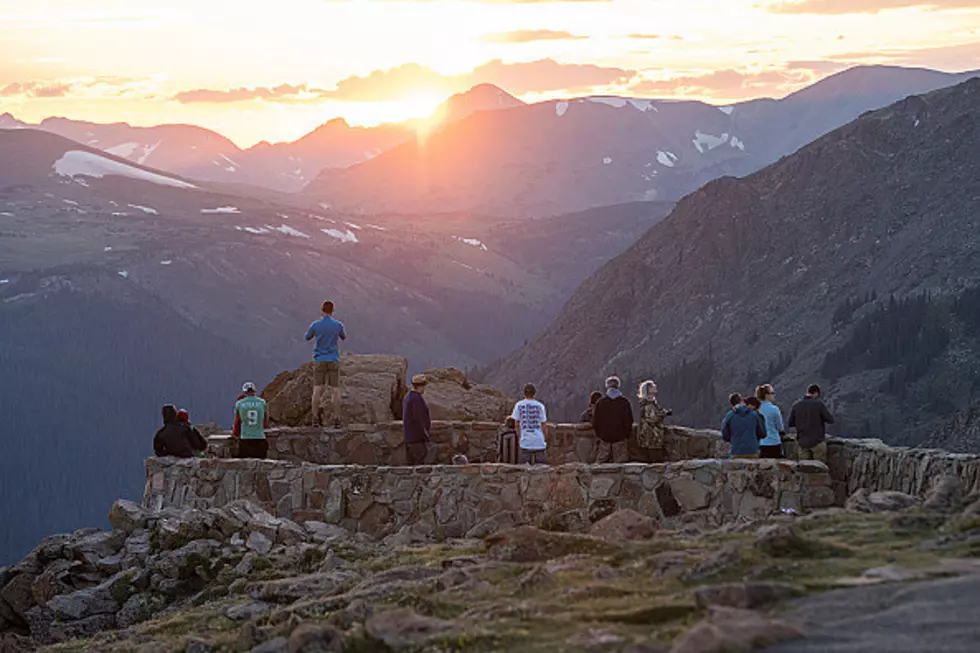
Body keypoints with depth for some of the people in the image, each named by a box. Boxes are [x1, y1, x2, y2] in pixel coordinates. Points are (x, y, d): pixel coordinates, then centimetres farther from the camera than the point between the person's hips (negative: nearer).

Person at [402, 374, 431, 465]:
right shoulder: (417, 399, -17)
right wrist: (426, 436, -17)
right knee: (419, 464, -8)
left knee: (412, 463, 11)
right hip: (418, 438, -10)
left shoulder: (407, 397, 14)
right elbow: (418, 420, -23)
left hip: (409, 438, 10)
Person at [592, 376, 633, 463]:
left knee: (601, 461, 7)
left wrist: (598, 434, 16)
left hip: (604, 437, 1)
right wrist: (627, 434, 11)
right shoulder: (624, 402, -5)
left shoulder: (600, 402, -2)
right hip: (620, 437, -1)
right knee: (620, 462, 2)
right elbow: (629, 420, -1)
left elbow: (595, 421, 2)